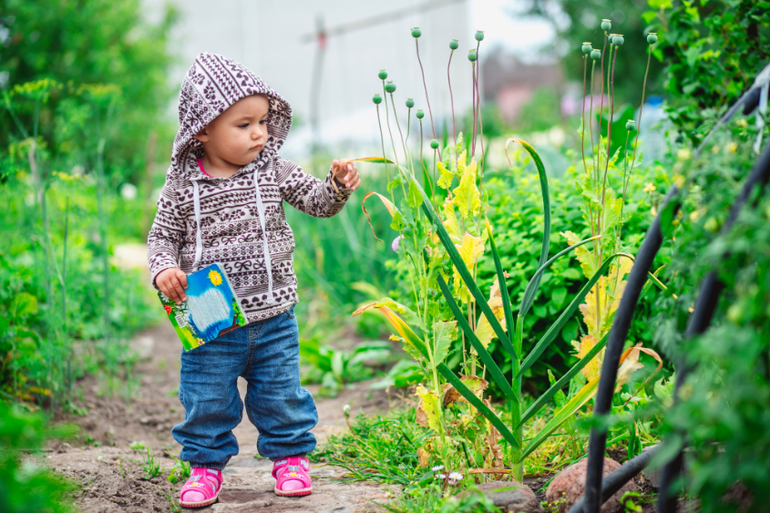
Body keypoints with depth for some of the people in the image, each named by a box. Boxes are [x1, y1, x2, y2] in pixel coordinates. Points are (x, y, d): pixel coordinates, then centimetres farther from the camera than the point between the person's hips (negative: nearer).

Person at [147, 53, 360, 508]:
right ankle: (206, 465, 25)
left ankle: (290, 455, 31)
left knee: (281, 393, 12)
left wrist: (338, 186, -19)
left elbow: (317, 201, 2)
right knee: (207, 399, 6)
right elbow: (163, 236, 2)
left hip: (274, 317, 2)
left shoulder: (273, 172, -2)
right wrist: (164, 269, -16)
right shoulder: (183, 186, -6)